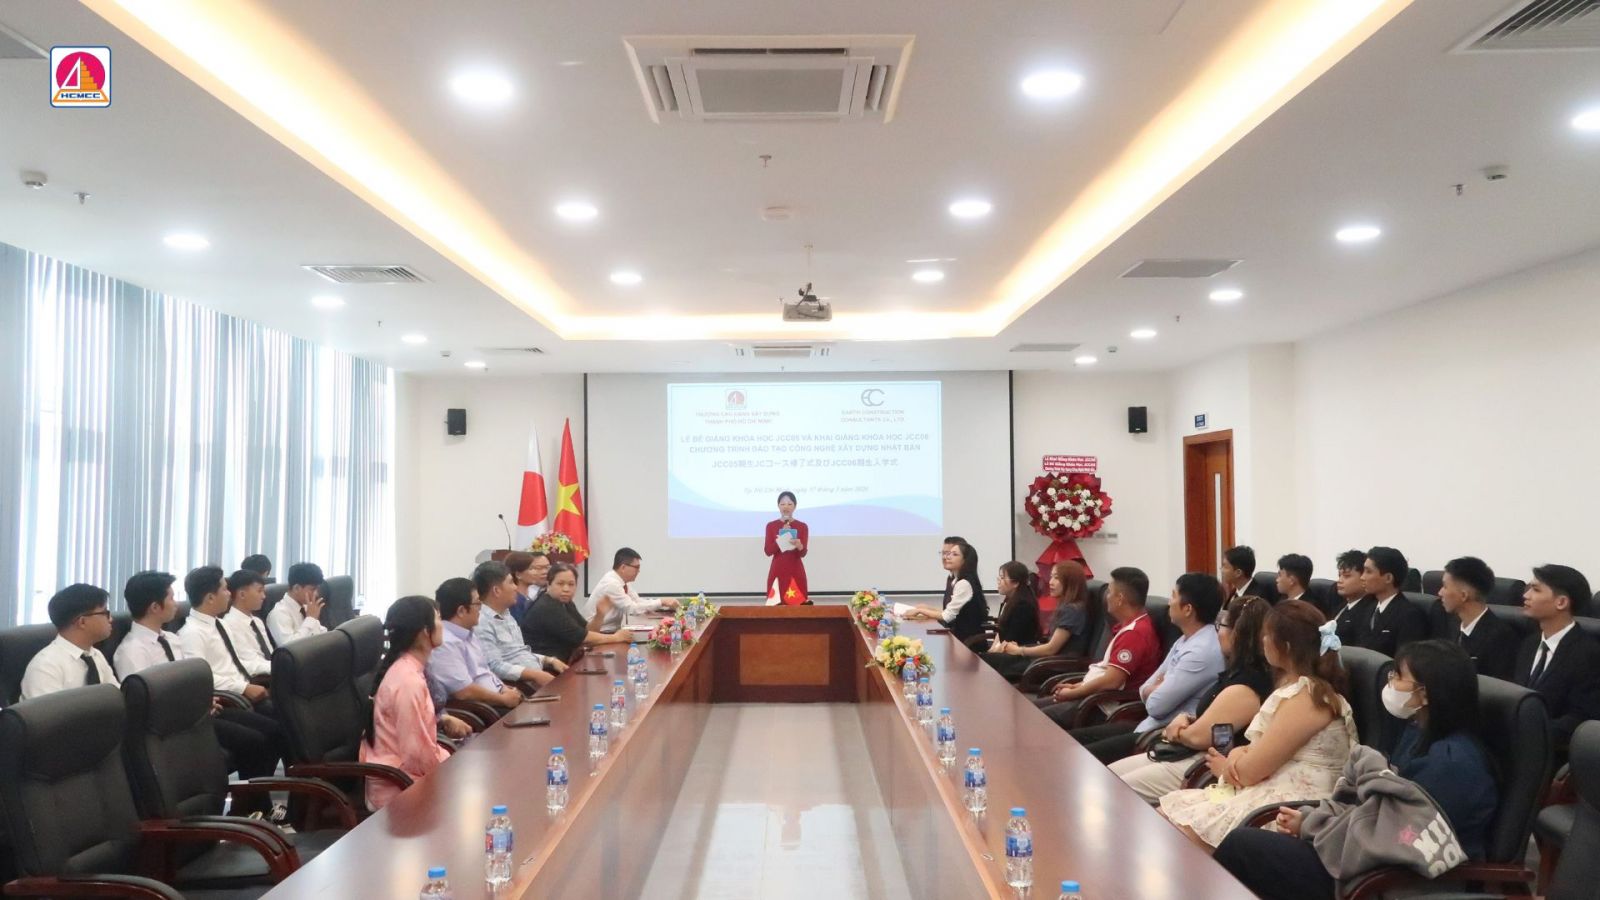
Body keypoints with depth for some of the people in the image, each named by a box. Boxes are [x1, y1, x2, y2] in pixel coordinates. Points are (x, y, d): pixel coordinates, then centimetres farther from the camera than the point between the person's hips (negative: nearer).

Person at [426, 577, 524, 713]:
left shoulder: (468, 634, 14)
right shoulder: (445, 643, -18)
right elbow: (465, 692, -22)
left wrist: (504, 689, 4)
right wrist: (504, 699, -11)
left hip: (495, 702, 10)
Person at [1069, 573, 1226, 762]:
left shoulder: (1203, 652, -21)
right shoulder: (1185, 641, 12)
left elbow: (1156, 705, -19)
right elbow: (1145, 691, 14)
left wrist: (1156, 687, 3)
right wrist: (1159, 688, -9)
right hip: (1152, 725, 10)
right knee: (1072, 738, 4)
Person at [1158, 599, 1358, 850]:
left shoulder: (1306, 696, -17)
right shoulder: (1296, 688, 15)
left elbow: (1250, 771, -17)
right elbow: (1262, 752, 18)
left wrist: (1224, 768, 4)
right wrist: (1237, 755, -4)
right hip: (1273, 793, 10)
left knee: (1170, 835, -15)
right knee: (1168, 809, -1)